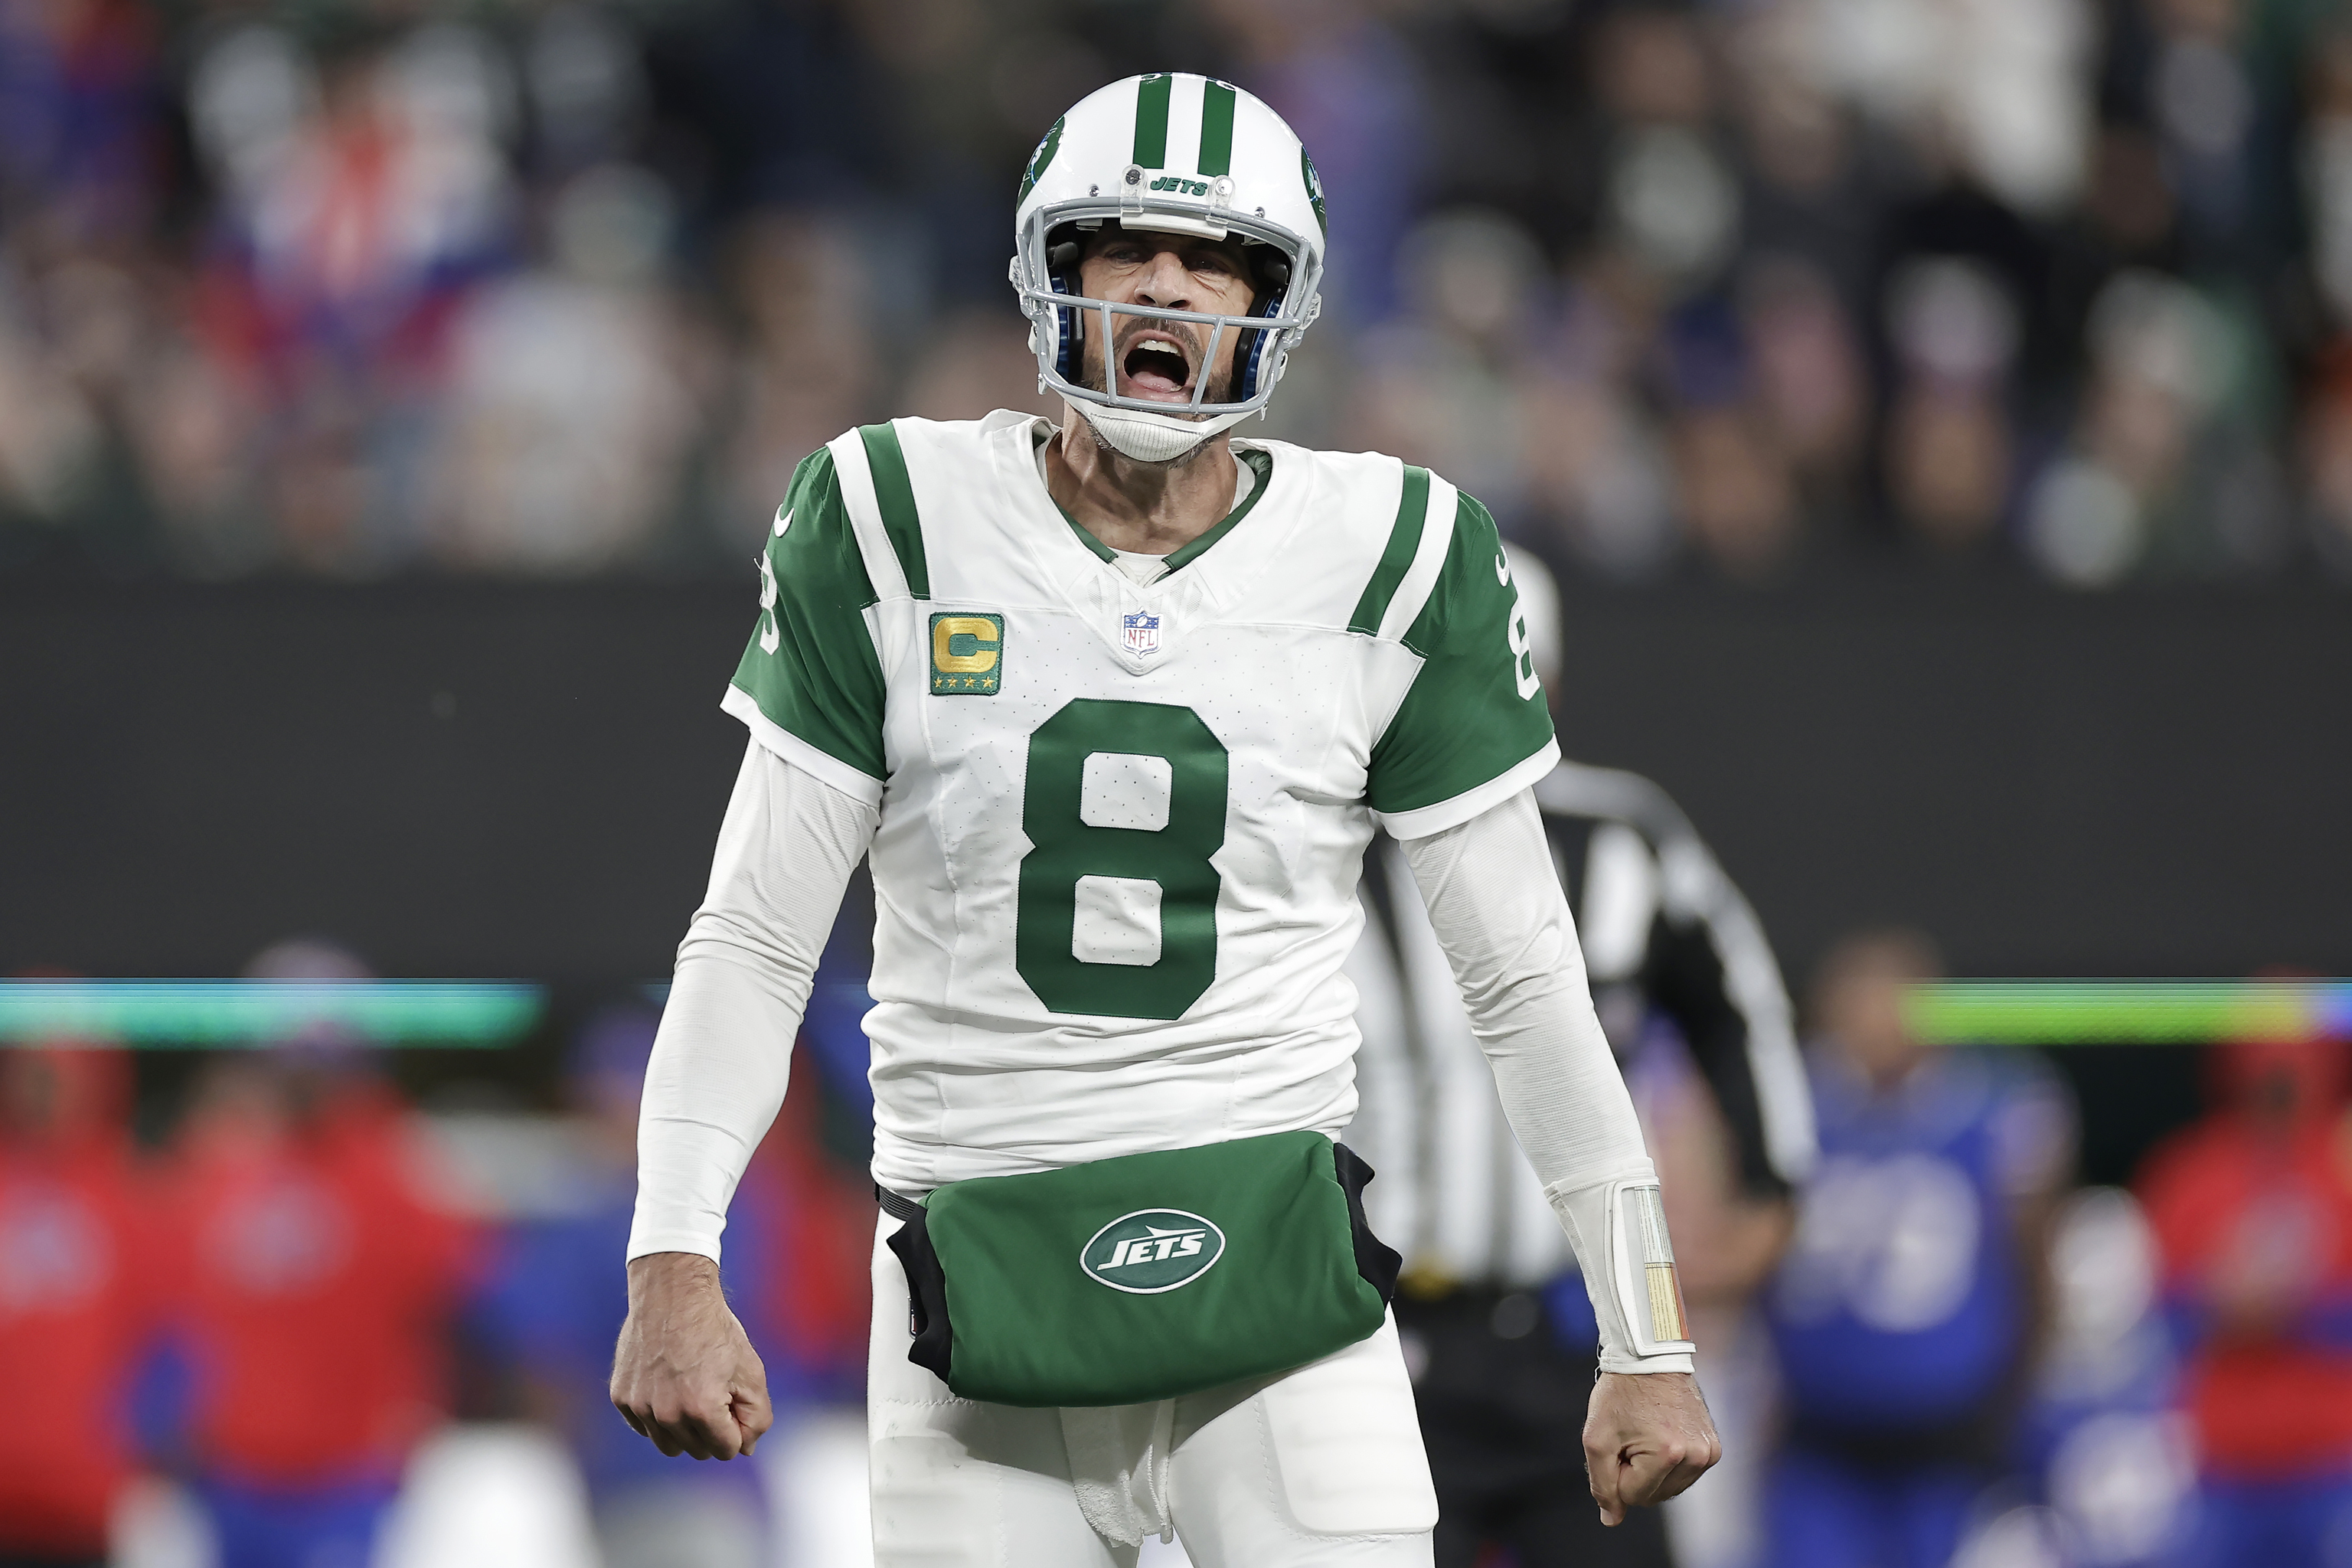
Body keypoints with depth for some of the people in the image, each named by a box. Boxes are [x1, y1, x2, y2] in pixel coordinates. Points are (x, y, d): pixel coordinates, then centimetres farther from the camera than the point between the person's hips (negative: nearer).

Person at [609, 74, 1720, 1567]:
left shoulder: (1389, 560, 1)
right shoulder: (901, 525, 0)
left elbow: (1526, 979, 6)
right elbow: (754, 941, 2)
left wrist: (1649, 1343, 6)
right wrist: (673, 1265, -10)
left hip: (1274, 1273, 0)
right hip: (983, 1272, 0)